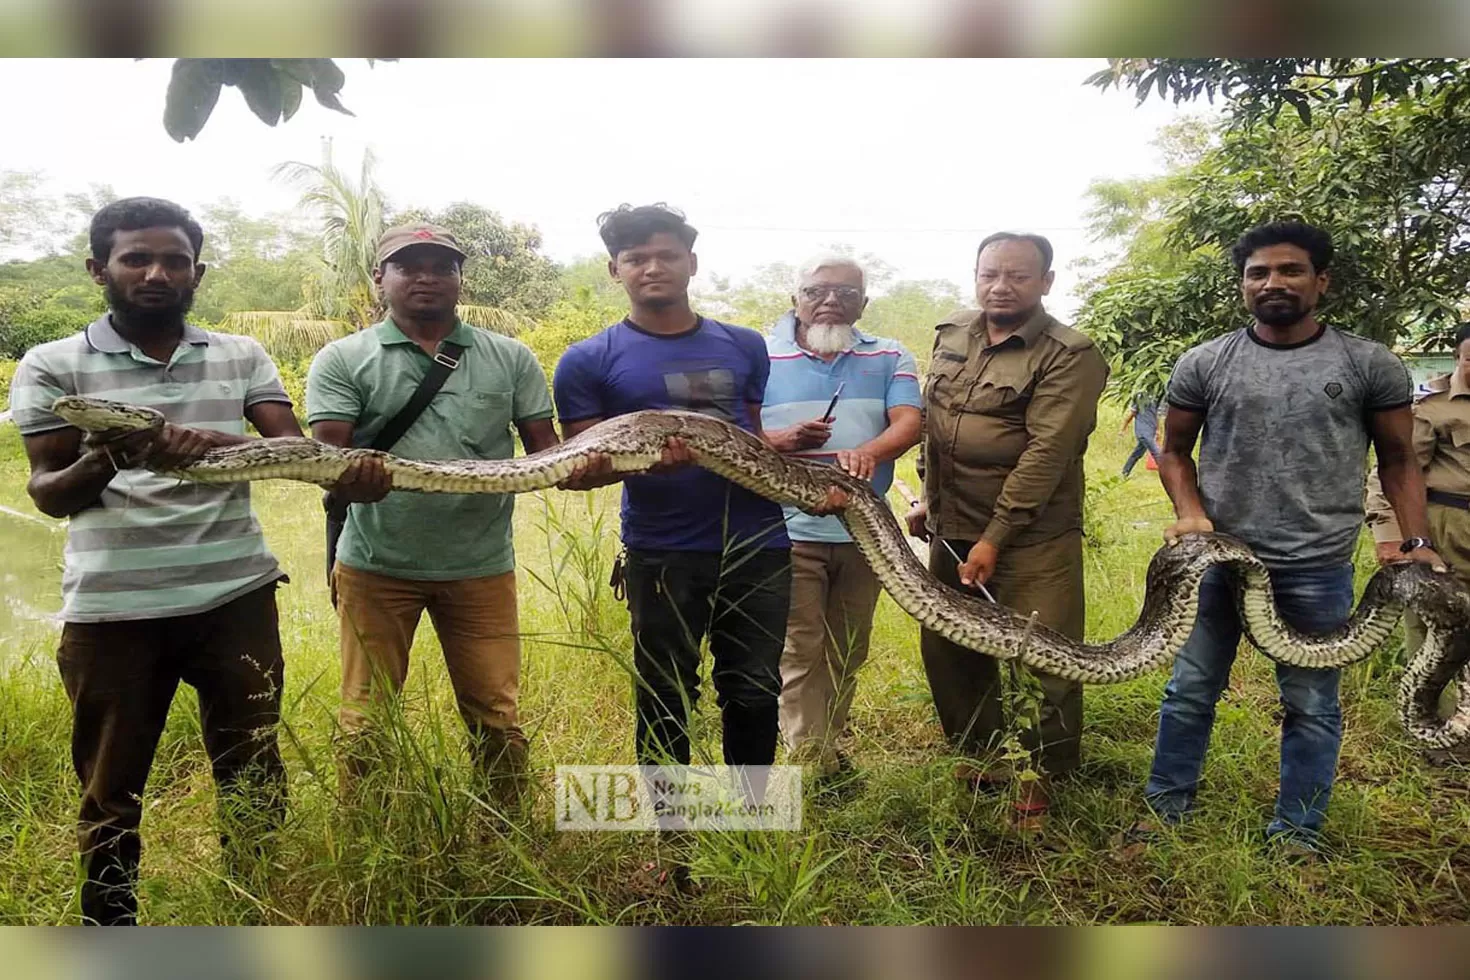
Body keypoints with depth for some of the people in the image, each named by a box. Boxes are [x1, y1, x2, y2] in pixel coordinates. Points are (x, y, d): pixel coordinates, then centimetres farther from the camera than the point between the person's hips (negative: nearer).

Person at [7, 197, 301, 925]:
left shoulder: (241, 356, 7)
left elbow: (294, 450, -5)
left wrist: (218, 444, -25)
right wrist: (108, 459, -25)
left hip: (235, 596, 1)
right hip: (112, 609, -1)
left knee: (252, 772, 12)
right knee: (112, 787, 12)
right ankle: (109, 927, 32)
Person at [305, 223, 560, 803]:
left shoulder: (511, 358, 7)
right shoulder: (342, 360, 2)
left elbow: (545, 451, 7)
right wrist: (349, 481, -30)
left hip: (482, 565, 1)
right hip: (376, 564, 0)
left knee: (497, 718, 8)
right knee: (366, 722, 10)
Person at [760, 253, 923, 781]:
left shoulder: (889, 358, 7)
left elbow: (909, 424, -7)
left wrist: (868, 452, -29)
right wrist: (783, 440, -24)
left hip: (864, 531, 4)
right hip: (790, 532, -3)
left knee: (848, 652, 16)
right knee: (801, 653, -2)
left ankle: (828, 747, 32)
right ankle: (814, 765, 9)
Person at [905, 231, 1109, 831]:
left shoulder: (1069, 357, -13)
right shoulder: (951, 336, 9)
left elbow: (1046, 454, -19)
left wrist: (994, 539, -21)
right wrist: (926, 498, 17)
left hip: (1030, 540, -6)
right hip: (951, 531, 7)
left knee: (1041, 662, 0)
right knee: (945, 649, 15)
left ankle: (1041, 781, 22)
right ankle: (979, 757, 36)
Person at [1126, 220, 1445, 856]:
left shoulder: (1371, 365, 0)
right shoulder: (1204, 364, 1)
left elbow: (1398, 461, 5)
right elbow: (1175, 449, 9)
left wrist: (1418, 542, -7)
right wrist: (1191, 512, -7)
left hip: (1318, 569, -1)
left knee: (1311, 706, 11)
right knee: (1190, 692, 11)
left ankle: (1296, 836, 27)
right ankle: (1166, 808, 27)